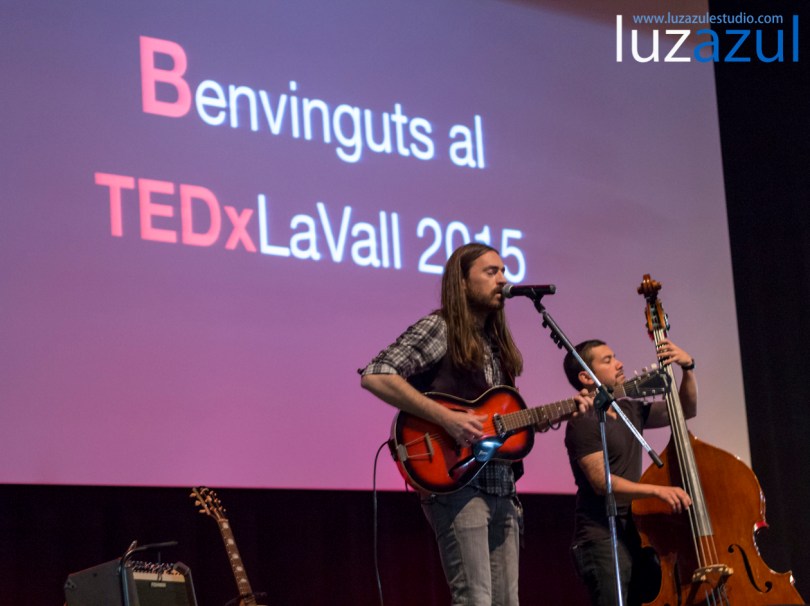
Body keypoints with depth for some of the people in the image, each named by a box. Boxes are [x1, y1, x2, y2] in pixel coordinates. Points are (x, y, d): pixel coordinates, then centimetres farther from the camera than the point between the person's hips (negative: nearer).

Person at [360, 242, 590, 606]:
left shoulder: (497, 343, 19)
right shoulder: (439, 329, -5)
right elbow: (375, 376, -18)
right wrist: (446, 417, -22)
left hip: (501, 488, 8)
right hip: (455, 483, -8)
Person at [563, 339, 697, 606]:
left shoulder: (631, 411, 14)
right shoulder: (584, 422, -10)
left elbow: (685, 411, 22)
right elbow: (601, 482, -20)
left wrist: (688, 368, 6)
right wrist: (657, 490, -28)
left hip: (637, 535, 8)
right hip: (602, 539, -8)